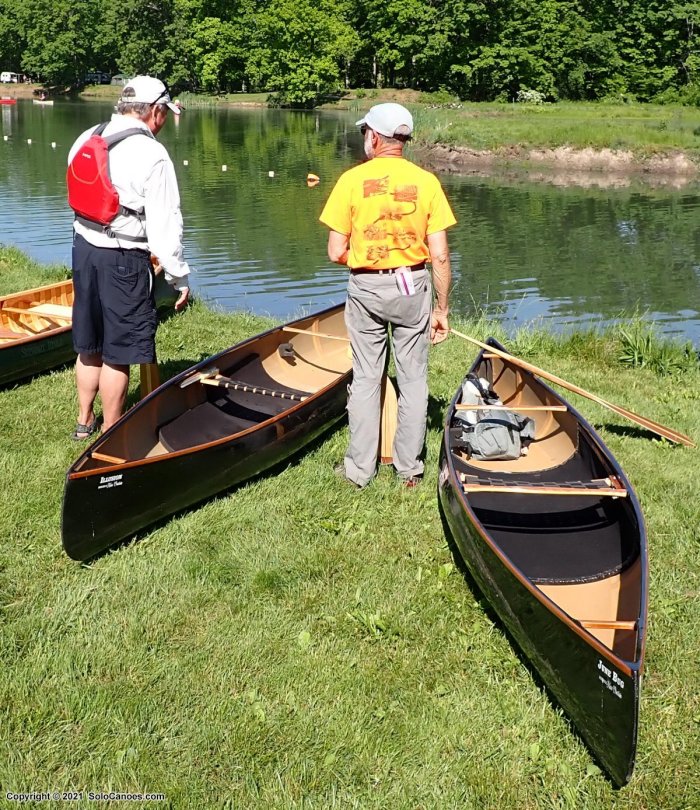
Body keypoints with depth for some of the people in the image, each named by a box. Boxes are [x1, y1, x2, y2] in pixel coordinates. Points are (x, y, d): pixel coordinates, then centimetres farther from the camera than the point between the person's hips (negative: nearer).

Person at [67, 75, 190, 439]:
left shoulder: (86, 140, 5)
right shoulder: (152, 155, -15)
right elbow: (165, 224, -16)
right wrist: (180, 276, -9)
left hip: (83, 247, 7)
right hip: (124, 260, -7)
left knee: (89, 345, 19)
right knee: (118, 353, 3)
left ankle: (85, 420, 33)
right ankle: (111, 434, 14)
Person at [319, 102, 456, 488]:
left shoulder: (352, 180, -7)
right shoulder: (426, 181, -4)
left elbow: (336, 252, -8)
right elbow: (439, 255, -7)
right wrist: (442, 308, 3)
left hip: (365, 287, -1)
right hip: (413, 286, 1)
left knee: (366, 378, 10)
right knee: (413, 378, 10)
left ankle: (360, 468, 18)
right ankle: (409, 468, 18)